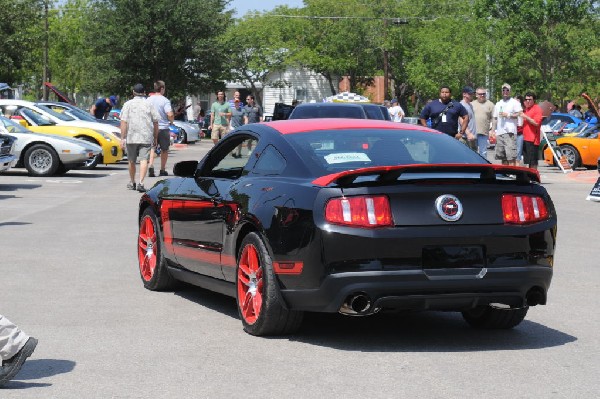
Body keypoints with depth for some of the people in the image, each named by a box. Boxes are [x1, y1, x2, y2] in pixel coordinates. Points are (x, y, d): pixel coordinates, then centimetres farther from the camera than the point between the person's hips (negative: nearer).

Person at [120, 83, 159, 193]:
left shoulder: (128, 104, 2)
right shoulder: (149, 104, 5)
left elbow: (124, 122, -5)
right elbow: (155, 122, 6)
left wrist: (123, 137, -3)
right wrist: (155, 138, 13)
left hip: (131, 137, 1)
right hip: (146, 138, -1)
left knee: (132, 161, 15)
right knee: (144, 160, -7)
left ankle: (132, 183, 28)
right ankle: (141, 183, -21)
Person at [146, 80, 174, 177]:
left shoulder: (148, 100, 3)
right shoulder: (165, 100, -12)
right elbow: (170, 114, -21)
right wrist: (171, 121, -1)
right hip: (163, 127, -3)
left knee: (152, 148, 6)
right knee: (164, 149, 12)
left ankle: (151, 166, -16)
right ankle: (162, 170, 18)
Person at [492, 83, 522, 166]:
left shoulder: (514, 102, 4)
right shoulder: (498, 104, 23)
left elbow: (520, 114, -6)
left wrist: (508, 115, -11)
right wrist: (493, 130, 15)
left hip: (510, 132, -6)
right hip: (499, 133, 6)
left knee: (511, 156, -15)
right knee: (503, 157, 7)